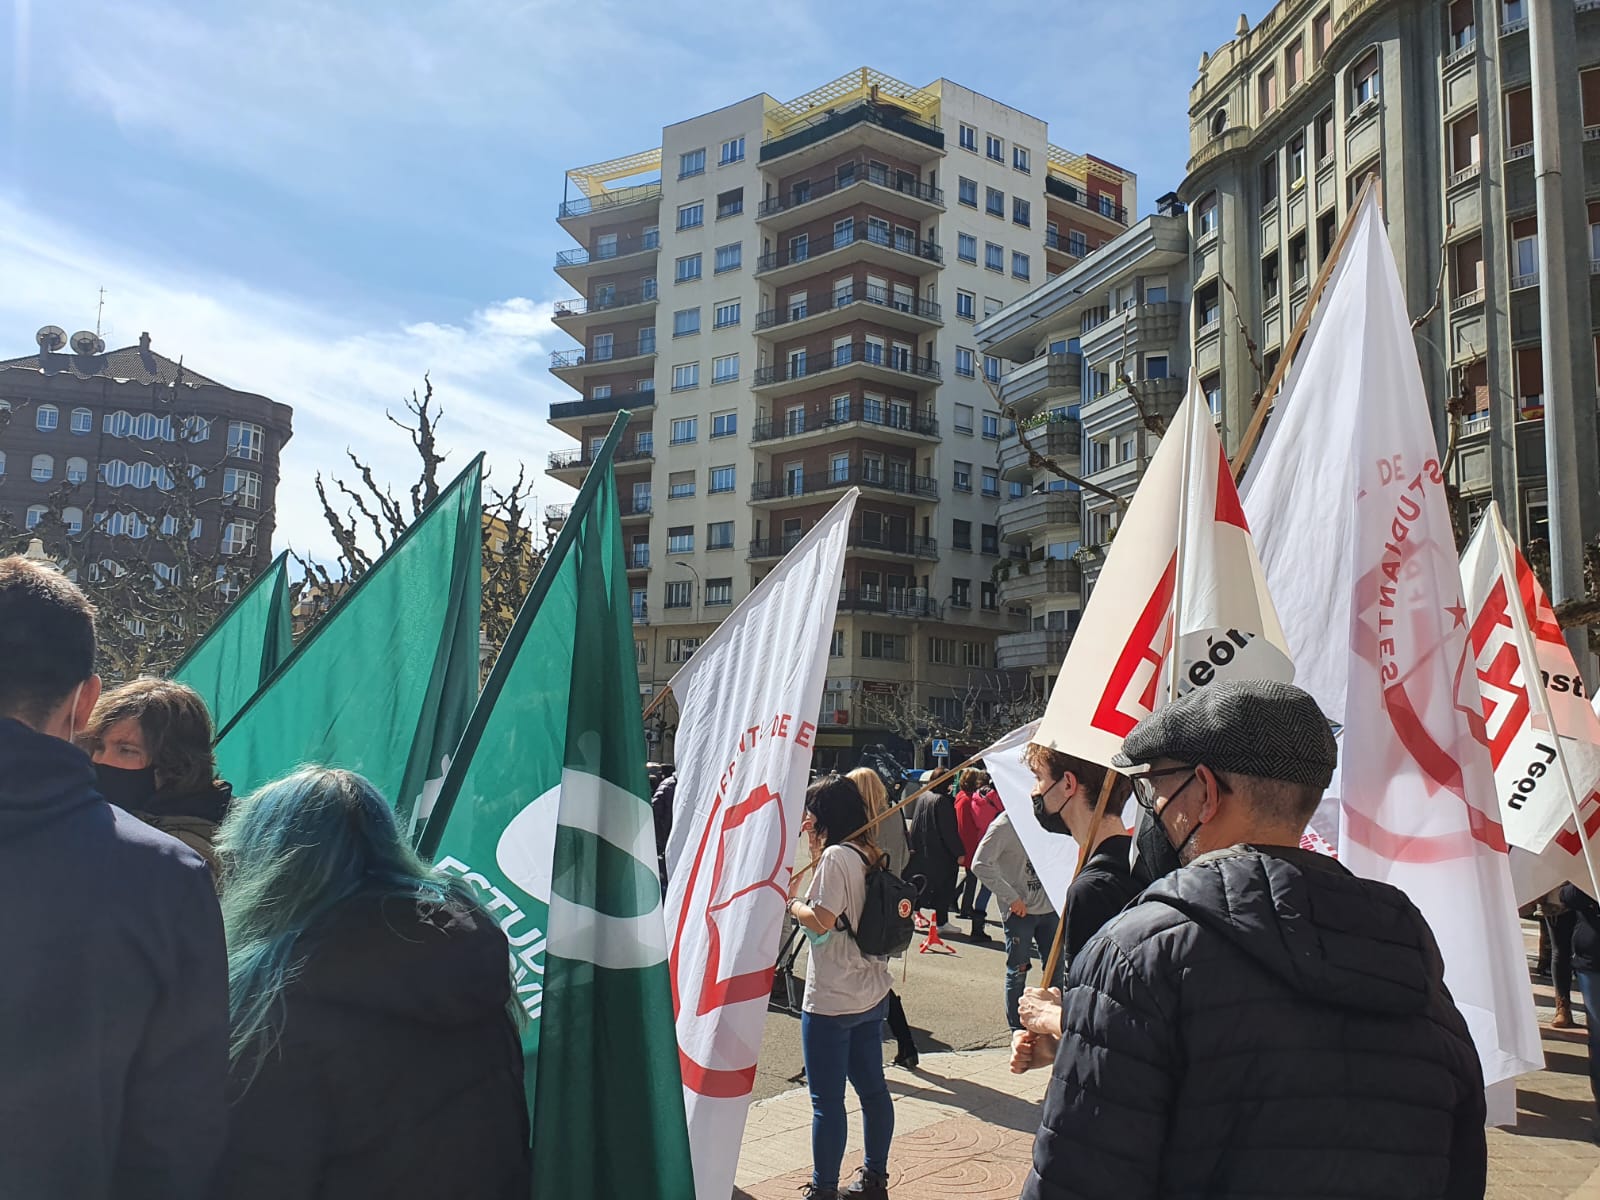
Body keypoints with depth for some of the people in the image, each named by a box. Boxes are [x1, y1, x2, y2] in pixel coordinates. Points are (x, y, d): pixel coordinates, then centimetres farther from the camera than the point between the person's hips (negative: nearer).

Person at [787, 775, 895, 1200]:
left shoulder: (835, 856, -17)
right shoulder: (867, 853, 8)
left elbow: (822, 920, -23)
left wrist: (791, 904, -4)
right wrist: (815, 845, 16)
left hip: (831, 1000, -9)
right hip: (871, 994, 9)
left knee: (827, 1100, 2)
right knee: (872, 1088, 17)